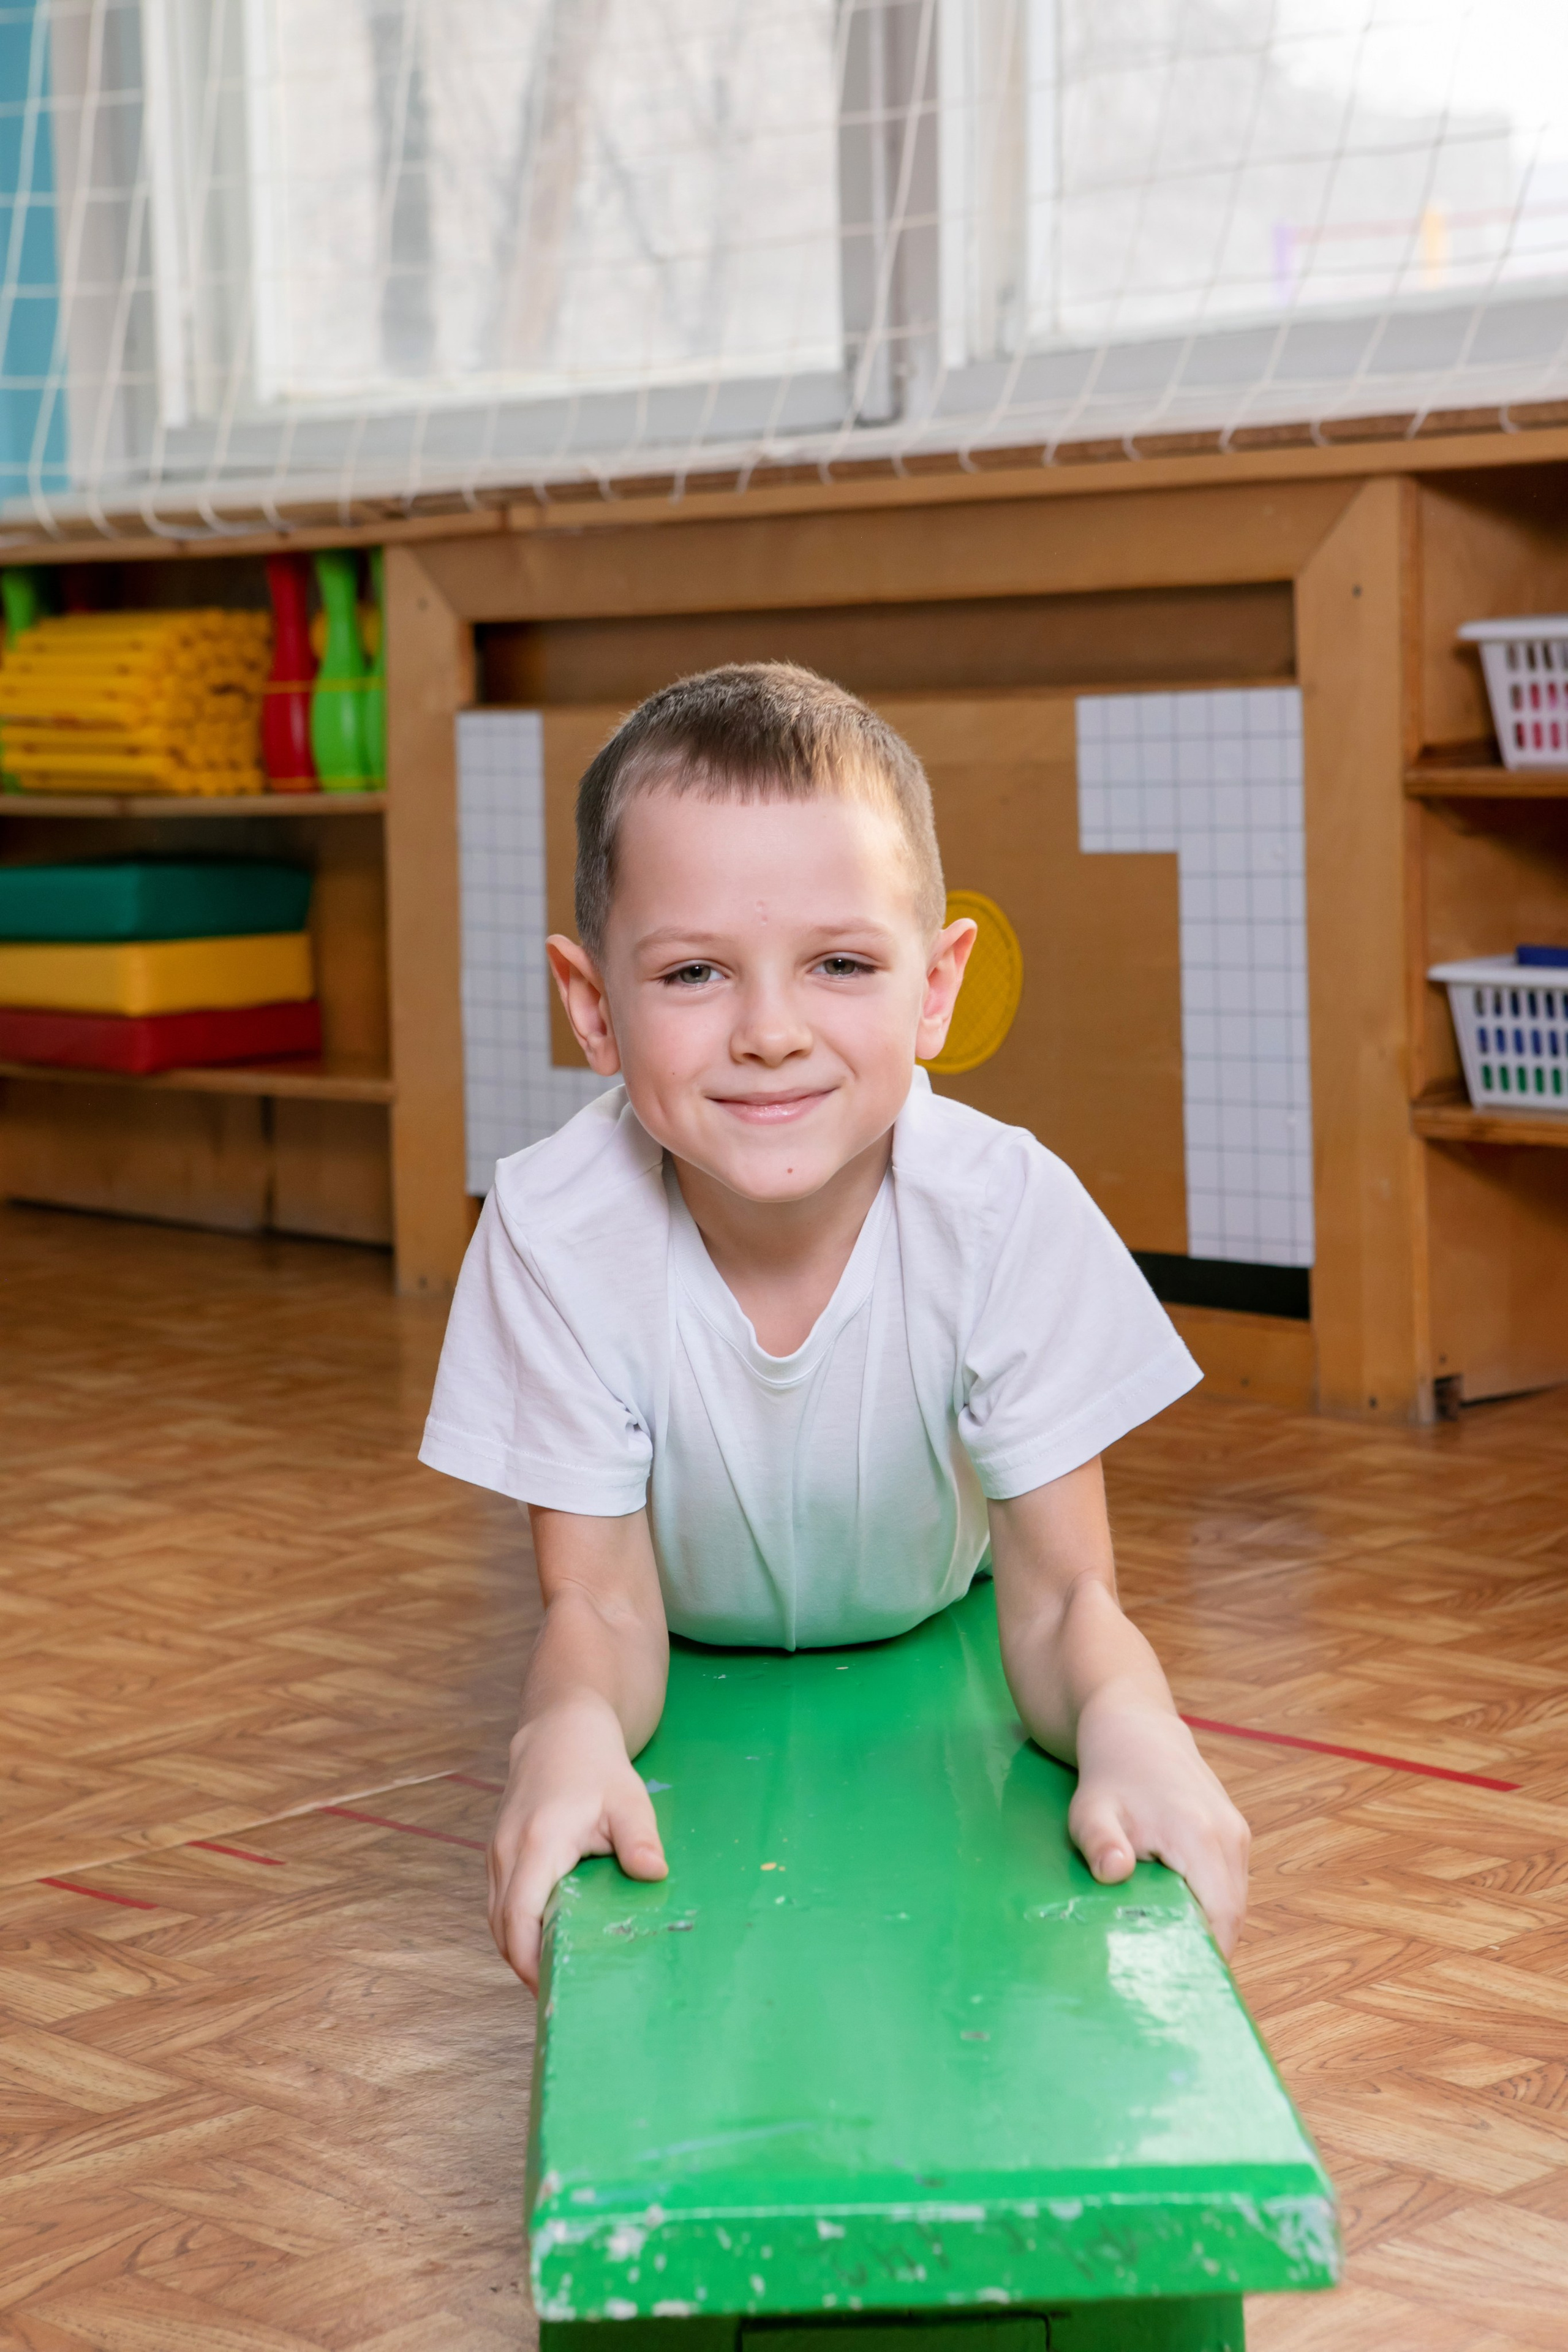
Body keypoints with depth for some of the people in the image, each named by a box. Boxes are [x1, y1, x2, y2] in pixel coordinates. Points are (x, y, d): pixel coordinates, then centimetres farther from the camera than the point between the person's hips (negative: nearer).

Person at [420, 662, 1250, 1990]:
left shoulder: (1012, 1215, -31)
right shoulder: (555, 1230, -31)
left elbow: (1057, 1599, -27)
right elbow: (601, 1605, -24)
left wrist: (1130, 1723, -53)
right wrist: (568, 1731, -51)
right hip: (688, 1680, -1)